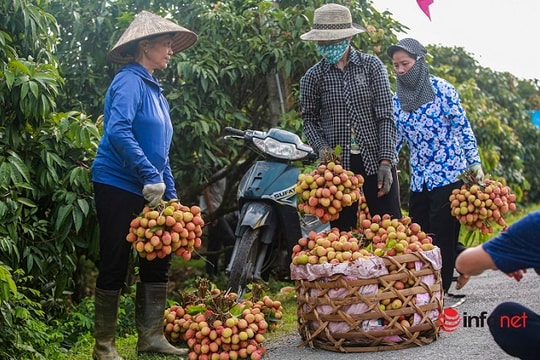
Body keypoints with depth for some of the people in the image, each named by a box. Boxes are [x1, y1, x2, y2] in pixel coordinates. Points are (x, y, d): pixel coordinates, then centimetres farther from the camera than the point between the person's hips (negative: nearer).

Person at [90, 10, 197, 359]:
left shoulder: (154, 90, 16)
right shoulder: (130, 81, -12)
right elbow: (118, 132, -27)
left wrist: (171, 195, 18)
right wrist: (150, 176, -28)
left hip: (149, 191, 9)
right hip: (118, 185, -9)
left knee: (158, 261, 10)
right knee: (115, 266, -2)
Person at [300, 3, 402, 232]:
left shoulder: (371, 66, 0)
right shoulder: (313, 76, 3)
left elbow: (386, 116, -3)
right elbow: (309, 120, 10)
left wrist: (386, 161, -11)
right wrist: (321, 147, -10)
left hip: (376, 159, -1)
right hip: (337, 163, 1)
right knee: (343, 230, 6)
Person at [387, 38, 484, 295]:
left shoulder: (441, 89, -7)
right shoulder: (398, 100, 7)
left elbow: (463, 127, -5)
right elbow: (395, 138, 12)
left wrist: (474, 163, -9)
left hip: (448, 174, -6)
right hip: (418, 179, 6)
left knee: (443, 234, -4)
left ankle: (440, 290, 5)